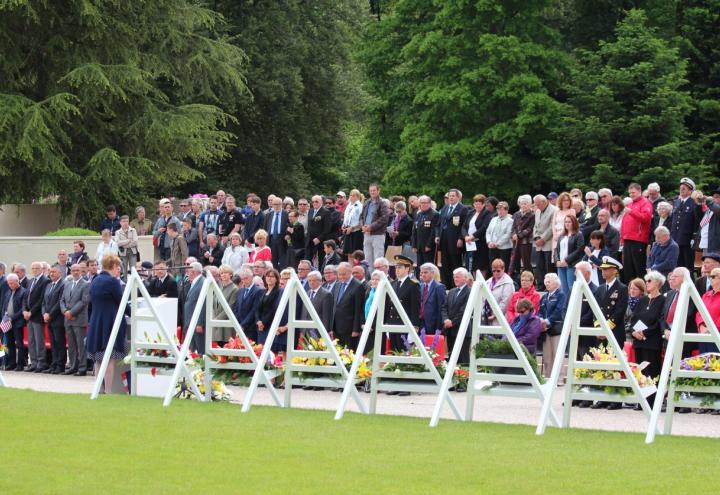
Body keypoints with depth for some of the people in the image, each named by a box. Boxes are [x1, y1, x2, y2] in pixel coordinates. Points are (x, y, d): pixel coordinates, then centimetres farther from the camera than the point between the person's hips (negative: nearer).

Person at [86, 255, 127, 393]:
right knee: (111, 359, -7)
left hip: (95, 323, 8)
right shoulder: (112, 281, -14)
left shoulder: (95, 282, 12)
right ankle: (109, 391, -9)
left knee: (98, 359, 11)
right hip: (111, 324, -8)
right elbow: (121, 302, -11)